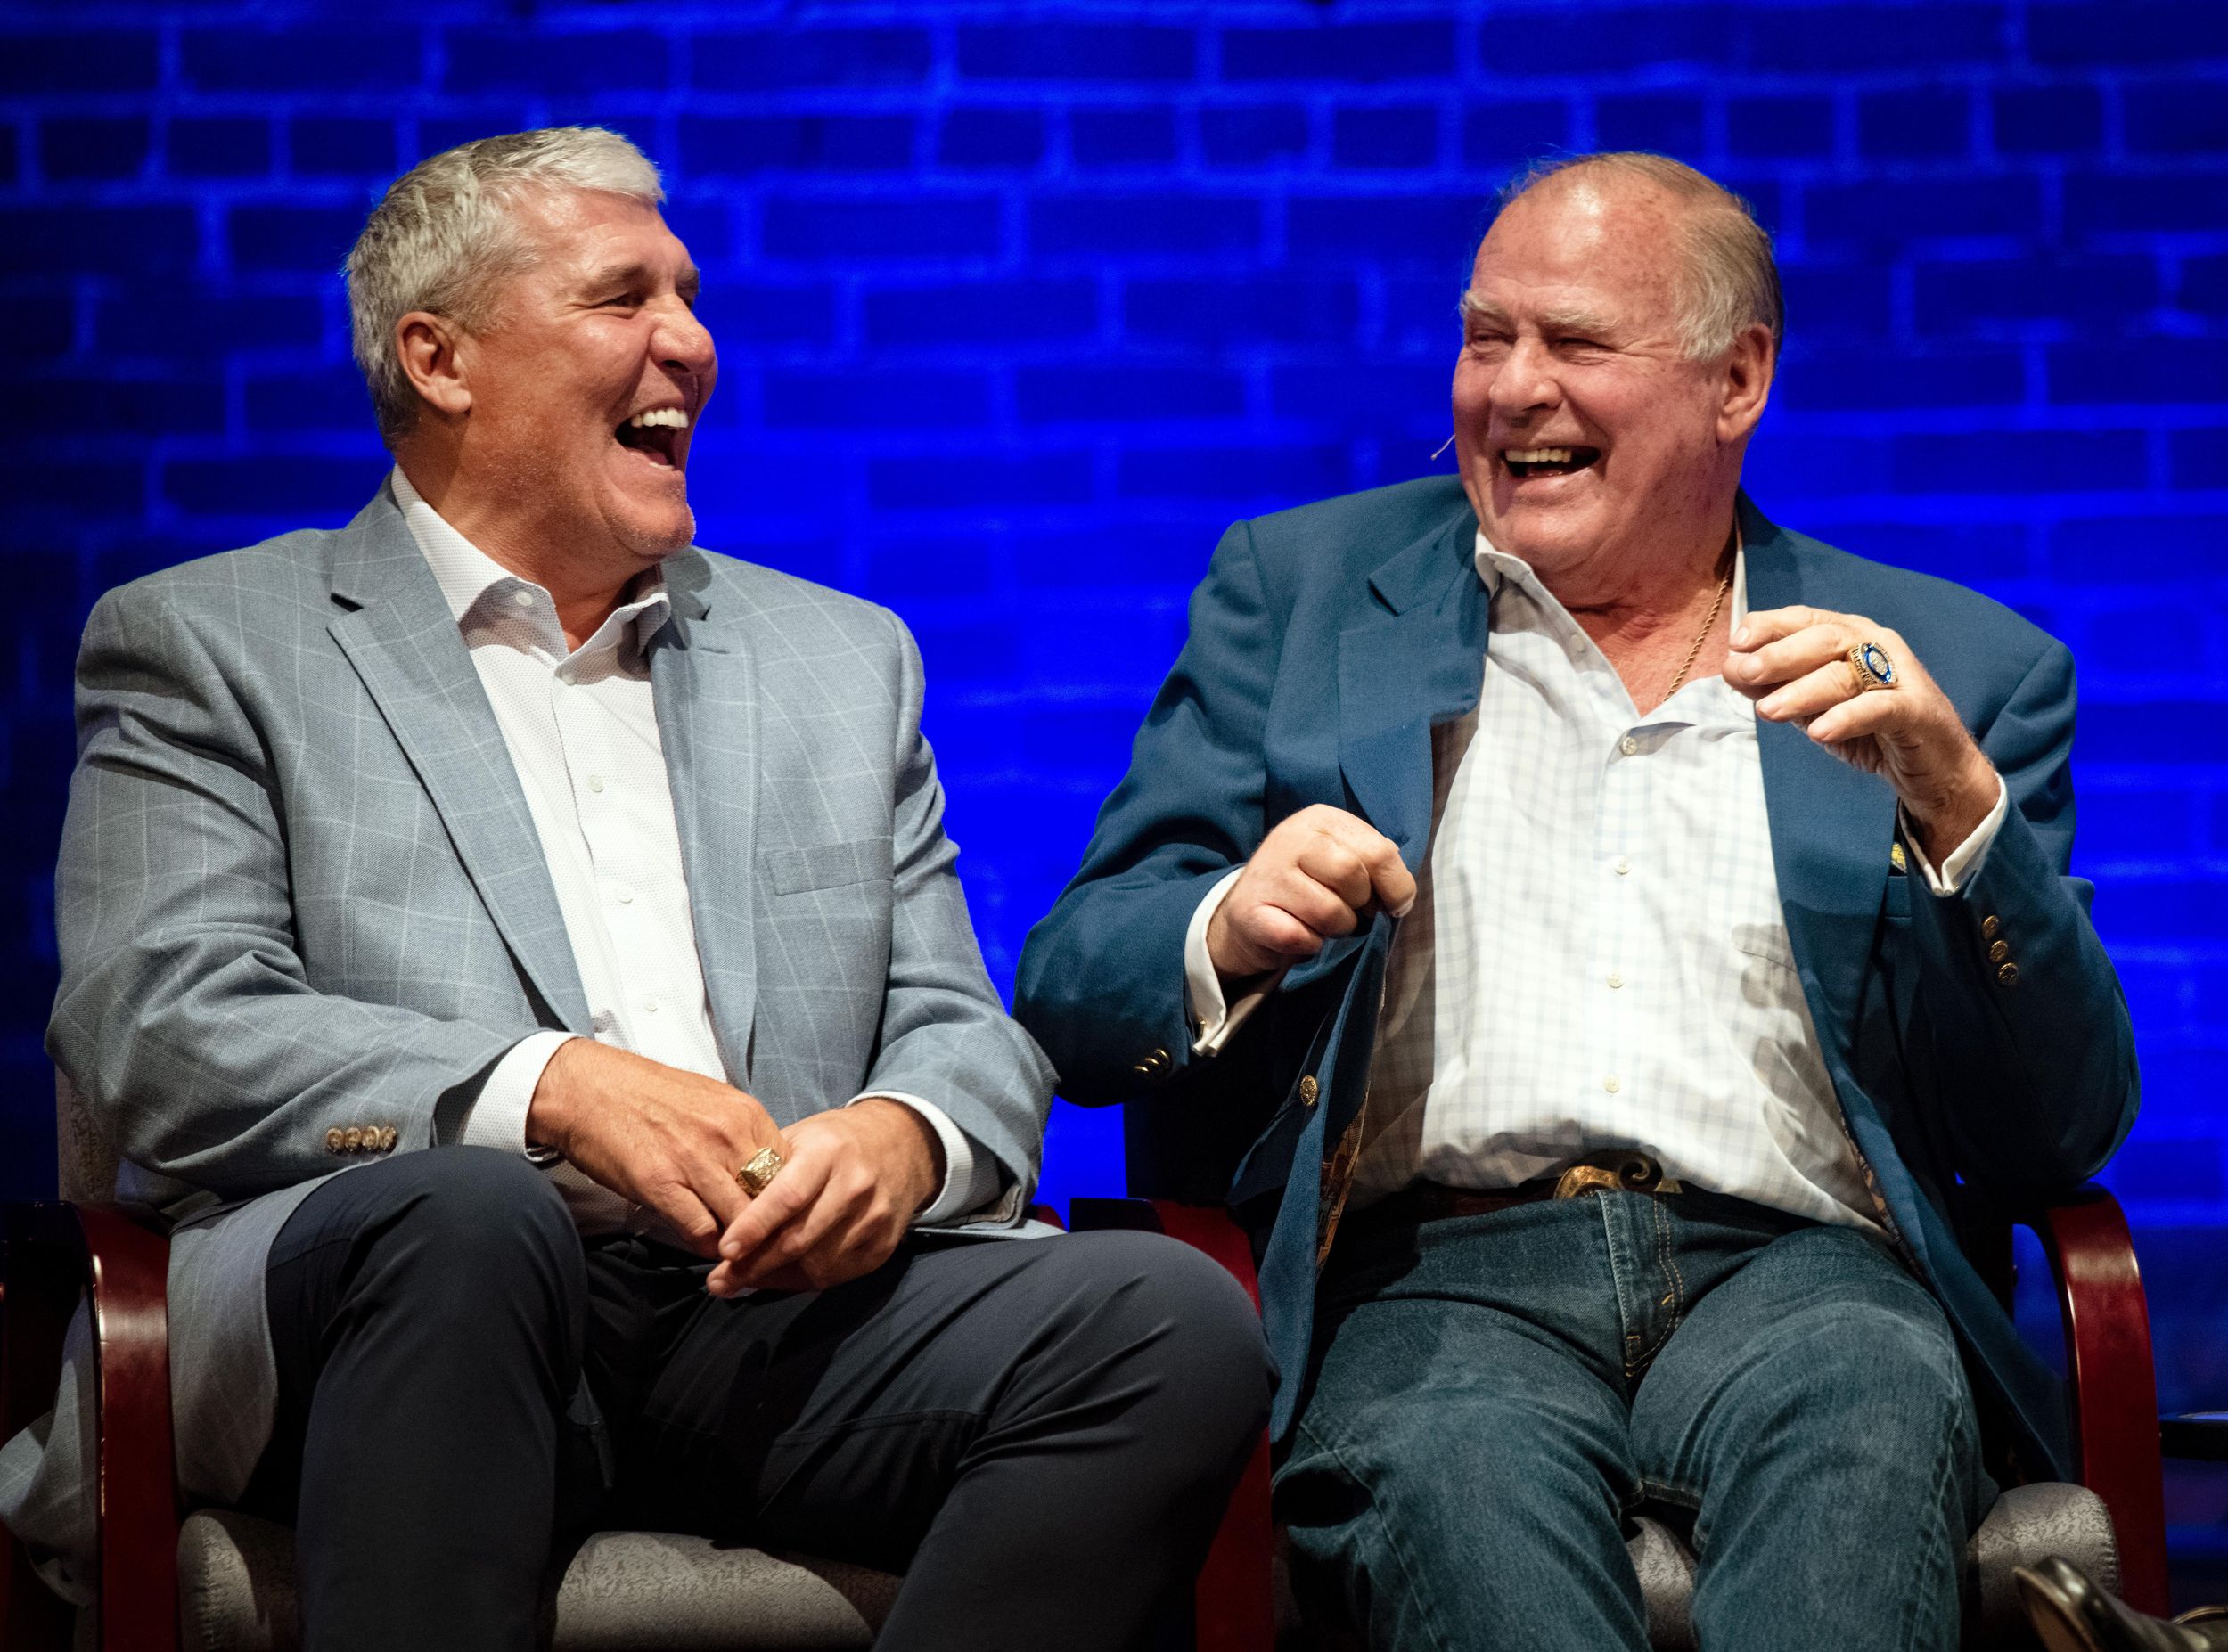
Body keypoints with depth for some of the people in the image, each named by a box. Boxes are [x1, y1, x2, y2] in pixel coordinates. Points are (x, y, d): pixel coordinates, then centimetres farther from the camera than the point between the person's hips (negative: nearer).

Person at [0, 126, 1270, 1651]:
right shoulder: (205, 646, 13)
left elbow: (965, 1038, 22)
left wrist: (903, 1139, -5)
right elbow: (161, 1033, -1)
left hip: (775, 1311, 4)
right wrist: (553, 1090, -14)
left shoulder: (843, 660, 27)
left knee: (1178, 1323, -25)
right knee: (467, 1213, -40)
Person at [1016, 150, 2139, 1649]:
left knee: (1874, 1398, -36)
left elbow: (2067, 1131, 9)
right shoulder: (1303, 592, 19)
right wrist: (1231, 935, -11)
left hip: (1786, 1264, 1)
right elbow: (1068, 1001, 13)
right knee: (1461, 1466, -37)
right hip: (1430, 1278, -1)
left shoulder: (1954, 670, 17)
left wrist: (1952, 795, -7)